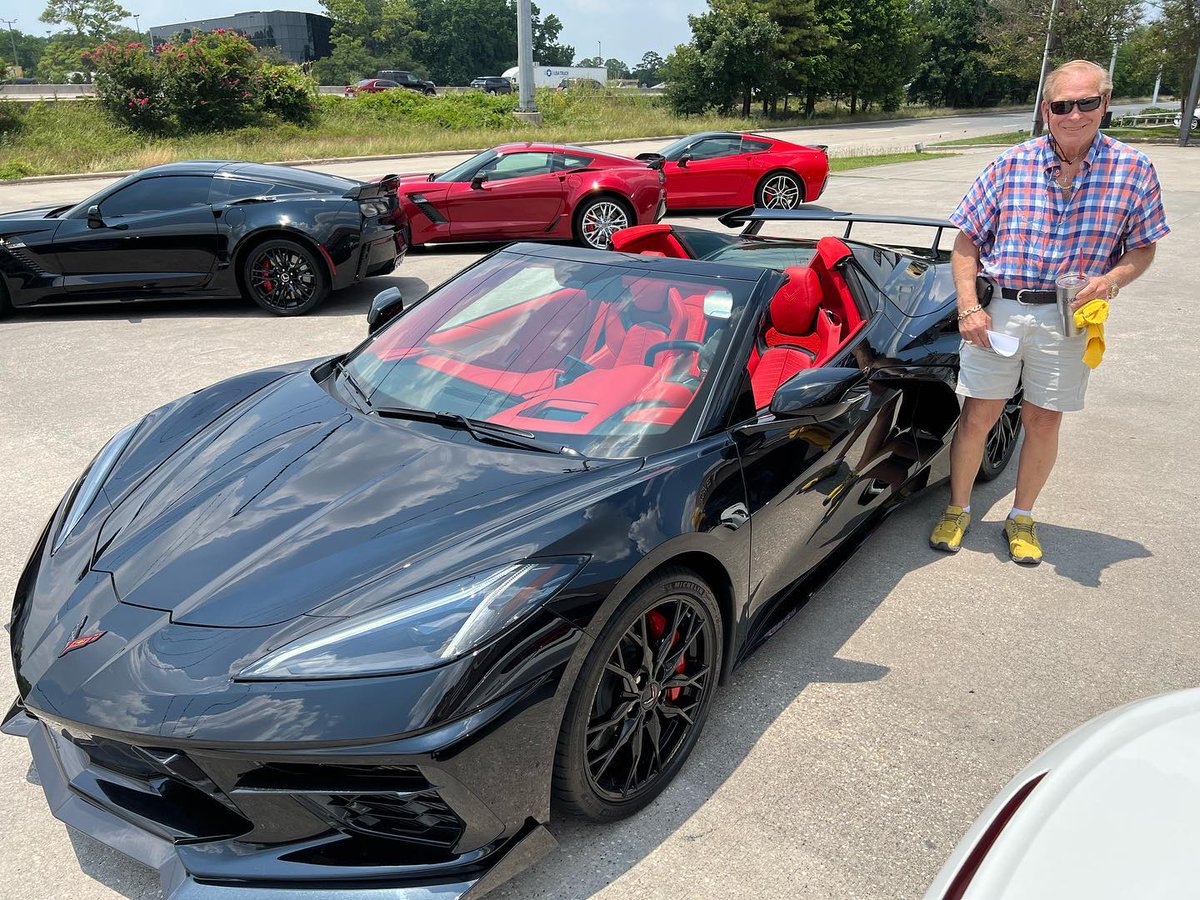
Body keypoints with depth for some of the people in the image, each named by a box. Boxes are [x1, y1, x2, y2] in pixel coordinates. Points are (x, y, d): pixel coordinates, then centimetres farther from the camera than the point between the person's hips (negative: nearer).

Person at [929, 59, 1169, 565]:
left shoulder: (1132, 170, -1)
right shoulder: (1011, 165, -3)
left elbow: (1142, 247, 7)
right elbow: (966, 242, 1)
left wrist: (1112, 278, -15)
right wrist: (969, 308, -9)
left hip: (1069, 318, 1)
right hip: (997, 310, 0)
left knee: (1043, 423, 9)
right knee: (978, 416, 4)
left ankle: (1021, 518, 29)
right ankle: (958, 511, 23)